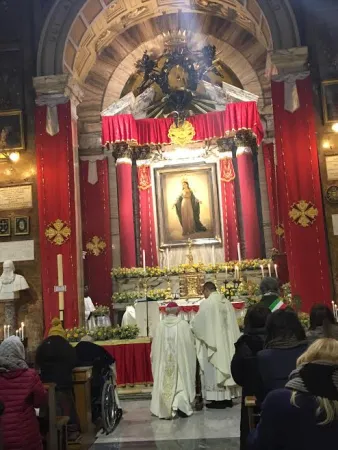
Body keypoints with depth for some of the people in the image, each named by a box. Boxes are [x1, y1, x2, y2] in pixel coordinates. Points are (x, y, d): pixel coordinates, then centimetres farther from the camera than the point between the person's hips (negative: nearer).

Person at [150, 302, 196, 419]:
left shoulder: (160, 325, -3)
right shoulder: (183, 324, -8)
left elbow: (155, 346, 1)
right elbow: (190, 343, -3)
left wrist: (154, 359, 14)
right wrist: (191, 356, 11)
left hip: (164, 361, 2)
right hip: (180, 359, -2)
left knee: (165, 383, 13)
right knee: (181, 381, 9)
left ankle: (165, 409, 17)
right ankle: (180, 404, -11)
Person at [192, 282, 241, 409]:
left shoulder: (206, 303, -12)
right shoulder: (227, 302, 7)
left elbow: (197, 323, -8)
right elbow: (232, 324, 11)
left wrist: (191, 326, 12)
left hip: (213, 343, -7)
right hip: (227, 342, 7)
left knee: (214, 370, 1)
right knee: (226, 364, 12)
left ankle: (218, 399, 3)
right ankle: (228, 397, 17)